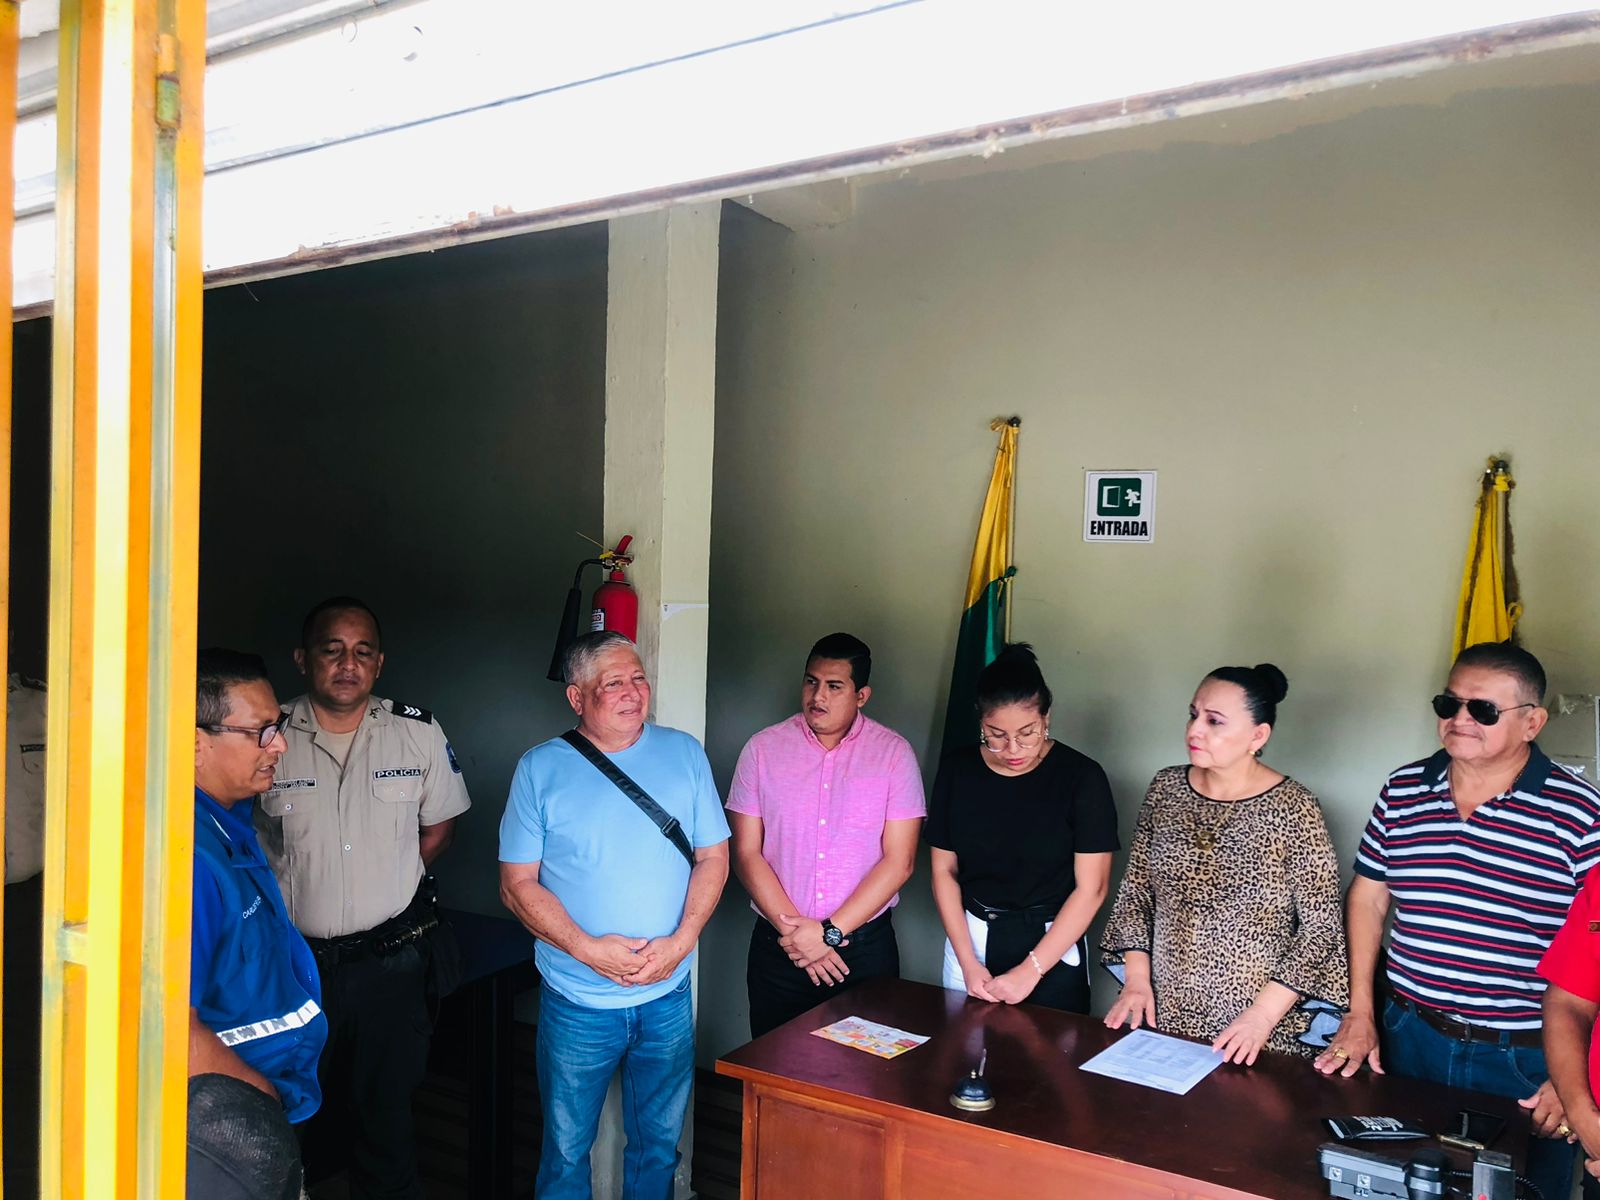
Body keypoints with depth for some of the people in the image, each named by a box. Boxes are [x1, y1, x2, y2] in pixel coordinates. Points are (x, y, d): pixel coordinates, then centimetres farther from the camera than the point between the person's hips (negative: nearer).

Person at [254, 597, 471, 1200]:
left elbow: (438, 826, 10)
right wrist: (295, 900, -2)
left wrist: (388, 884, 3)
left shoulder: (419, 733, -1)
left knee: (386, 1111, 12)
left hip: (393, 956, 0)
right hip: (296, 962, 0)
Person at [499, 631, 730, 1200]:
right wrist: (587, 949, -18)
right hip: (576, 1001, -2)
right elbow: (517, 884, -6)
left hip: (667, 997, 2)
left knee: (658, 1143, 18)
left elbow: (713, 857, 1)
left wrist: (681, 941, -12)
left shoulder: (684, 754, -1)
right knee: (566, 1150, 14)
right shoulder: (539, 769, -6)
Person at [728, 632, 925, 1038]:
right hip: (777, 947, 1)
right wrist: (791, 928, -12)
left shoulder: (894, 753, -4)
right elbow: (746, 854, -2)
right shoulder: (763, 749, -1)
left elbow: (899, 861, -8)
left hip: (866, 947, -1)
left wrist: (829, 932, -13)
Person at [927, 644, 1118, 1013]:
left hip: (1051, 944, -3)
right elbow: (944, 872, 3)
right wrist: (968, 962, -5)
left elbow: (1091, 888, -11)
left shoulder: (1081, 776, -12)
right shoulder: (956, 770, -2)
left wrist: (1031, 970, -13)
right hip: (969, 937, 3)